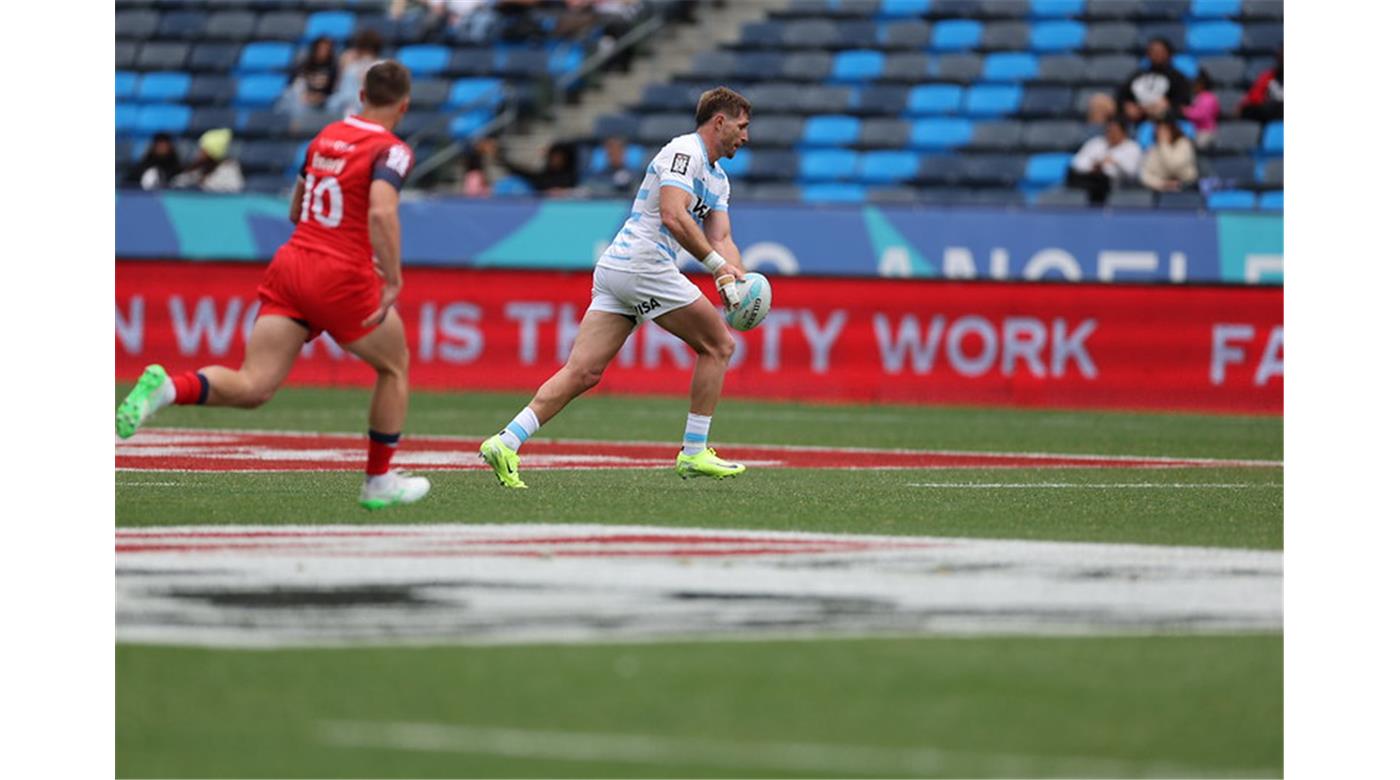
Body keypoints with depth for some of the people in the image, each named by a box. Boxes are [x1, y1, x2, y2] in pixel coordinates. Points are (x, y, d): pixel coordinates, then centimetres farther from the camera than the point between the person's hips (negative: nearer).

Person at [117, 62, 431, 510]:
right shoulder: (392, 151, -7)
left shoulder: (326, 137, 15)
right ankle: (379, 482, 27)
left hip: (290, 264, 5)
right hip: (343, 279, -5)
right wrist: (393, 279, -20)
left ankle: (169, 388, -30)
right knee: (394, 366, 21)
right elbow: (382, 212, -25)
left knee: (252, 388, -3)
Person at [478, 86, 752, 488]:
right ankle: (694, 453, 6)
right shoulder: (684, 151, -7)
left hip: (614, 269, 9)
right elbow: (672, 217, -20)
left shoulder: (718, 178, 24)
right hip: (643, 263, -9)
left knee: (583, 372, -2)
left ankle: (507, 442, -14)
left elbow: (720, 236, 16)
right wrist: (719, 264, -20)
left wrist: (737, 278, -3)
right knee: (718, 345, 2)